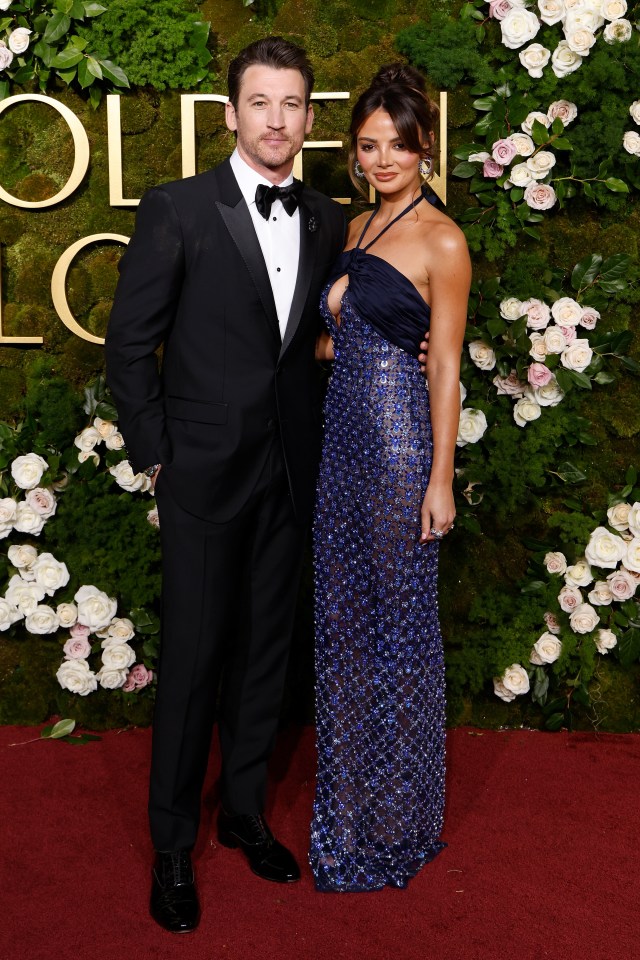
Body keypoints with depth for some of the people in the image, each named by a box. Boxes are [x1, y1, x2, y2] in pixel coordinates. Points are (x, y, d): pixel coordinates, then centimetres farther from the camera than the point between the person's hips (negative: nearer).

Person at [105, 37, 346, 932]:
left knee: (264, 650, 14)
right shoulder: (177, 210, -7)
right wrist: (156, 453, -7)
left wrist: (315, 443, 2)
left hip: (290, 477, 4)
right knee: (192, 659, 3)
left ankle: (245, 810, 32)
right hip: (204, 475, -4)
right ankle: (172, 843, 19)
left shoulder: (327, 222, 7)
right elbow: (129, 345, -5)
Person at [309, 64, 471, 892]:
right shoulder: (358, 228, 14)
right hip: (343, 430, 8)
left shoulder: (441, 241, -8)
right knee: (342, 614, 14)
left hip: (399, 435, -7)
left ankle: (397, 819, 21)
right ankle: (350, 786, 32)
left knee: (398, 620, 3)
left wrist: (441, 478, -13)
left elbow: (445, 365, -11)